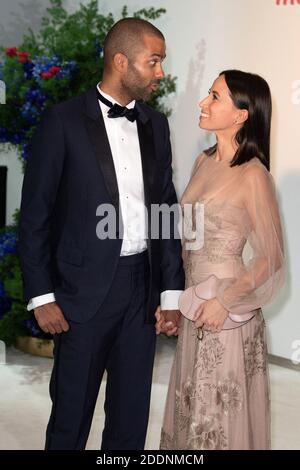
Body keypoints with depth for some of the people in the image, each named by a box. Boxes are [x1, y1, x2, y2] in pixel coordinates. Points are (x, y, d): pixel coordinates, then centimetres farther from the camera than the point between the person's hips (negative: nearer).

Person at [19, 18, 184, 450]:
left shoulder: (156, 124, 8)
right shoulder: (64, 121, -8)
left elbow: (166, 207, 9)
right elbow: (35, 215, -6)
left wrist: (172, 289, 5)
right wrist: (41, 296, -9)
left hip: (143, 288, 5)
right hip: (85, 289, -4)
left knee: (132, 412, 15)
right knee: (72, 413, 9)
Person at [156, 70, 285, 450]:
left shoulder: (252, 175, -15)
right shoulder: (204, 162, 6)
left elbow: (271, 257, -12)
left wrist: (224, 301, -16)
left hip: (227, 314, -7)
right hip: (193, 307, 7)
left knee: (221, 417, 8)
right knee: (193, 409, 19)